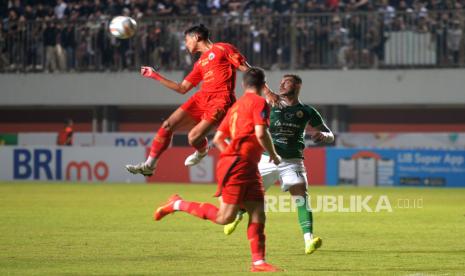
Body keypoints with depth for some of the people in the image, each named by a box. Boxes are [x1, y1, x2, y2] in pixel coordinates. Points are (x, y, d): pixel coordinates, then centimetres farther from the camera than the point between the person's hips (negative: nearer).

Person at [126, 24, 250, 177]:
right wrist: (156, 76, 27)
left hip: (220, 102, -8)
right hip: (201, 98, 8)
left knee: (193, 138, -17)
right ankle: (149, 165, 9)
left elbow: (246, 68, -2)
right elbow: (182, 88, 26)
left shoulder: (222, 49, 1)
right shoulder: (200, 63, 23)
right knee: (167, 126, 0)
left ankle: (202, 151, 20)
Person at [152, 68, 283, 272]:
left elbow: (217, 139, 19)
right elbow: (261, 134, -18)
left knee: (258, 214, 3)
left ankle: (258, 262, 0)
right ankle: (178, 205, 3)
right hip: (238, 165, -9)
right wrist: (273, 155, -4)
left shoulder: (235, 106, 19)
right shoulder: (259, 103, -5)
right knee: (225, 217, -7)